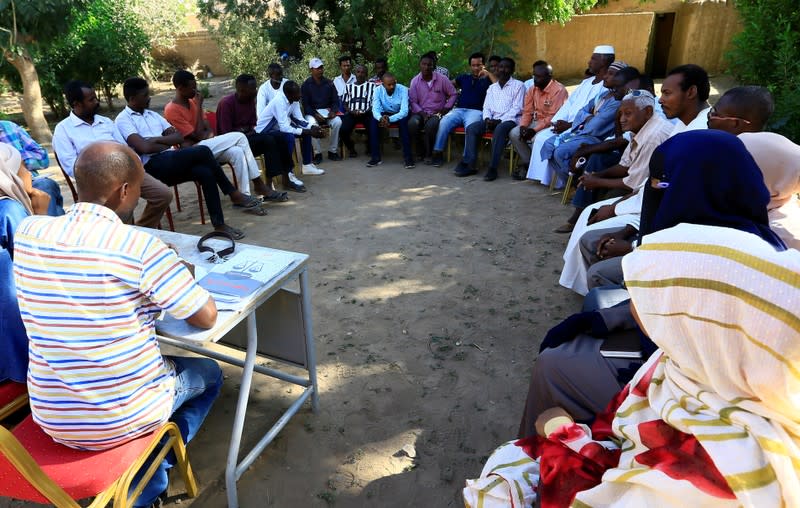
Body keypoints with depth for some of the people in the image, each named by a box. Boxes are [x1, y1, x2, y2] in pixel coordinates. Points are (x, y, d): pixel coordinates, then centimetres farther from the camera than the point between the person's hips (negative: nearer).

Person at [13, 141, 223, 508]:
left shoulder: (27, 232, -6)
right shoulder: (139, 246, -24)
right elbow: (206, 317, -17)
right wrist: (181, 281, 3)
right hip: (124, 416, -5)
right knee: (208, 373, 23)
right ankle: (148, 477, 16)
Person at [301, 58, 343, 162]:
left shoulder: (329, 83, 9)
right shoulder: (306, 85, 1)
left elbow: (335, 100, 8)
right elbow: (305, 104, -4)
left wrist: (333, 111, -15)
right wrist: (315, 115, -22)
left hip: (327, 110, 2)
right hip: (312, 112, -2)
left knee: (337, 122, -29)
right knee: (312, 124, -35)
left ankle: (332, 151, -15)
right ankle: (317, 153, -19)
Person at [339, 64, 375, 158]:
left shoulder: (371, 86, 14)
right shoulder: (349, 86, 21)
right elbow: (344, 104, 17)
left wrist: (365, 111, -10)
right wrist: (351, 111, -4)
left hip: (366, 113, -1)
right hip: (351, 113, 2)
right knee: (343, 129, -28)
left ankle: (370, 148, 1)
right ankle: (351, 149, 2)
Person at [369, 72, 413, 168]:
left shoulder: (403, 89, -23)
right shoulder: (378, 90, -15)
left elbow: (404, 111, -31)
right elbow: (375, 109, -23)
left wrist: (389, 119, -47)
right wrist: (380, 118, -47)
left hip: (399, 114, -2)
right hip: (385, 114, 2)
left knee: (403, 120, -36)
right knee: (373, 120, -27)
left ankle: (408, 157, -30)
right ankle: (376, 157, -22)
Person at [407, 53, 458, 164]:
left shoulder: (442, 79, -1)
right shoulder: (415, 81, 2)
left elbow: (453, 94, 6)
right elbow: (413, 102, 0)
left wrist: (445, 110, -5)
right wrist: (423, 114, -15)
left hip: (437, 113, -1)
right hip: (420, 112, 2)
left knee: (431, 125, -36)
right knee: (412, 123, -32)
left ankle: (428, 154, -11)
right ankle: (420, 151, -6)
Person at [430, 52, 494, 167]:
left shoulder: (486, 80, 18)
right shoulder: (463, 78, 27)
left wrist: (488, 74, 1)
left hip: (476, 111, -3)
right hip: (458, 110, 3)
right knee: (443, 123, -28)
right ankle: (437, 152, -22)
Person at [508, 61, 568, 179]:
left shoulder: (559, 90, -18)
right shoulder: (532, 89, 5)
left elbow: (553, 117, -23)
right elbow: (527, 111, 6)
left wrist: (534, 130, -29)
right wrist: (523, 126, -14)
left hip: (551, 125, -7)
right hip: (536, 121, 7)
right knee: (513, 134, -12)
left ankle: (528, 164, -9)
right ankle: (529, 163, -4)